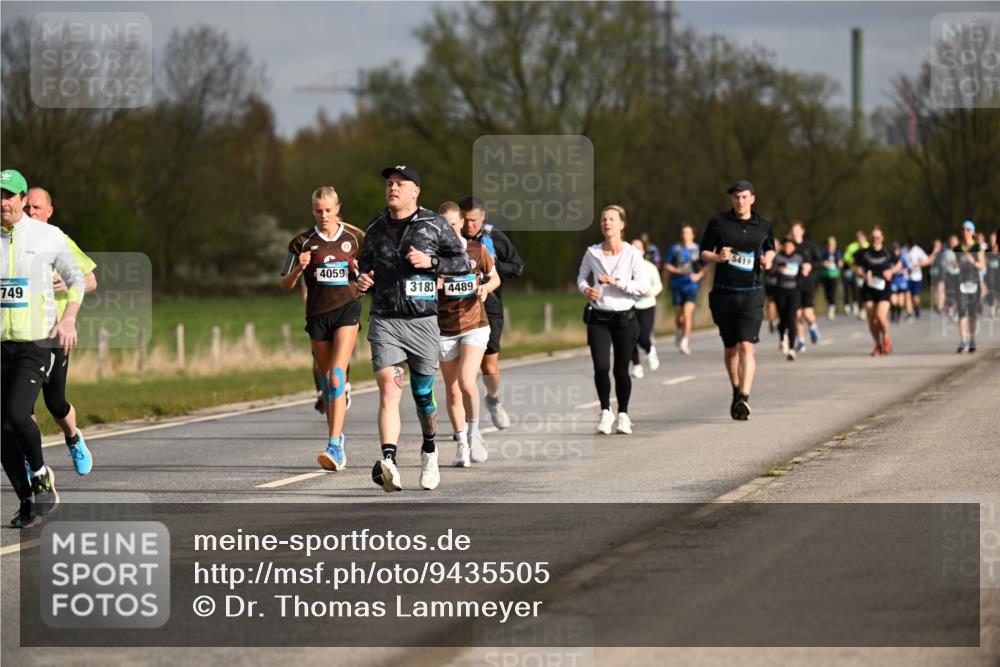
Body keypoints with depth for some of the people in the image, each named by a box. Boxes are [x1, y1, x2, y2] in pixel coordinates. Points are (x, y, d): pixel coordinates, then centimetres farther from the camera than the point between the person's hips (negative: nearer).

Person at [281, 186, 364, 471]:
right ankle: (338, 437, 27)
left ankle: (334, 446, -24)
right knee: (326, 382, 9)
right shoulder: (303, 242, 5)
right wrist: (298, 268, -13)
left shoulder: (354, 239, 6)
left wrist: (361, 272, -7)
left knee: (337, 376, -17)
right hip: (317, 314, 2)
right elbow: (286, 285, 6)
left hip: (347, 310, -2)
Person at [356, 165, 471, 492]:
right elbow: (366, 265, 24)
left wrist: (430, 261, -13)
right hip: (384, 321, 1)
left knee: (423, 393, 11)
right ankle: (388, 460, -29)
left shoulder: (435, 225, 1)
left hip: (422, 321, -1)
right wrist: (362, 281, 1)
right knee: (389, 391, -16)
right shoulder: (375, 229, 10)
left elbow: (462, 262, 3)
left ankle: (429, 450, 38)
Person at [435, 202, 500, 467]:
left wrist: (486, 288, -7)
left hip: (475, 325, -1)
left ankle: (474, 431, 3)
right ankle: (461, 444, 19)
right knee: (452, 391, 5)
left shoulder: (477, 250, 1)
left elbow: (495, 278, 15)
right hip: (444, 330, 1)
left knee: (466, 382, -20)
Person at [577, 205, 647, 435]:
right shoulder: (592, 253, 1)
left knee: (621, 369, 4)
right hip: (598, 318, 1)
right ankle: (605, 412, 6)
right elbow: (582, 277, 16)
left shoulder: (632, 254, -5)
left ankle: (623, 414, 23)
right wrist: (585, 289, -6)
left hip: (624, 318, -1)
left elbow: (643, 286, -7)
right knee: (601, 366, -12)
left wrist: (617, 282, -17)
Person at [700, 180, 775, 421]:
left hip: (751, 294, -1)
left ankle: (745, 398, -22)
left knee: (746, 346, -15)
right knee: (730, 348, 11)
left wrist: (768, 260, -1)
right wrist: (718, 257, -16)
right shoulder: (718, 222, 1)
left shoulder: (763, 225, 5)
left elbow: (770, 248, 22)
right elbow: (704, 252, 6)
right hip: (723, 292, 1)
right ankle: (736, 391, 32)